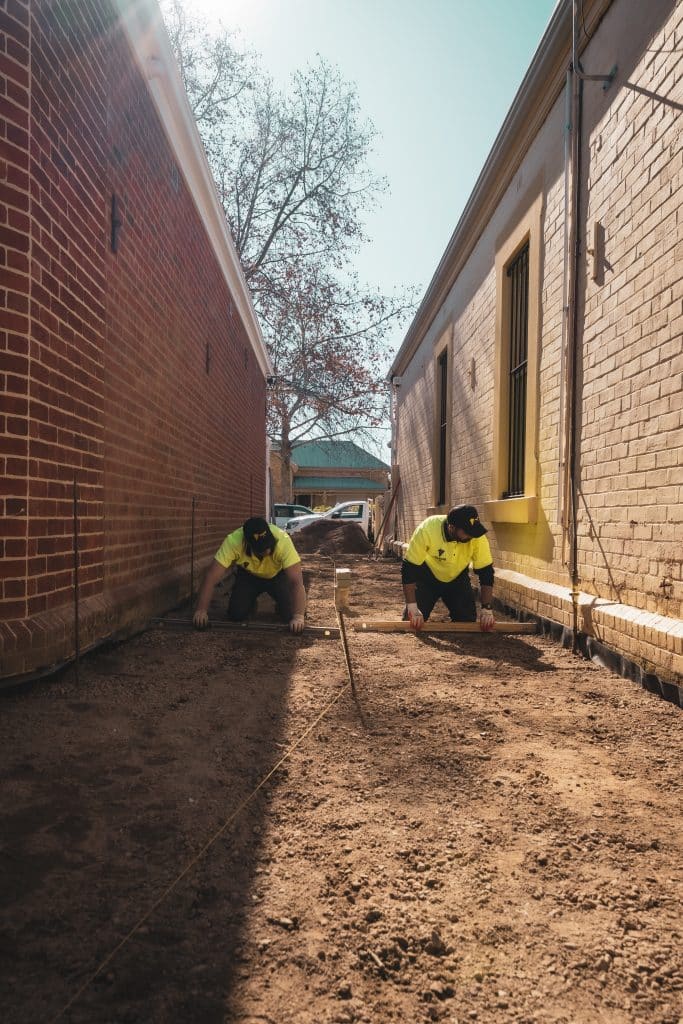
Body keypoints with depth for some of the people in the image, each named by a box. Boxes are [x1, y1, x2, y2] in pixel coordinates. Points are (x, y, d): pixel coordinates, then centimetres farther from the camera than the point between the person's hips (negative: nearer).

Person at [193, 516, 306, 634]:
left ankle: (280, 606, 17)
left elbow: (296, 581, -43)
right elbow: (211, 577, -36)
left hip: (277, 575, -1)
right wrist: (201, 611, -43)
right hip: (248, 575, 1)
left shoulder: (283, 540, -40)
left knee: (291, 613, -19)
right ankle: (250, 602, 21)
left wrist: (298, 617, -53)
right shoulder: (233, 541, -37)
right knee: (236, 614, -14)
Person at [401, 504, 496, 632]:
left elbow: (485, 572, -19)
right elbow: (409, 568, -30)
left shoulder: (477, 537, -28)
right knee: (413, 621, -12)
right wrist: (413, 608, -32)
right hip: (427, 577, -2)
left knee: (467, 619, -8)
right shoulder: (426, 530, -35)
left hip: (458, 578, 2)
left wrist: (486, 609, -24)